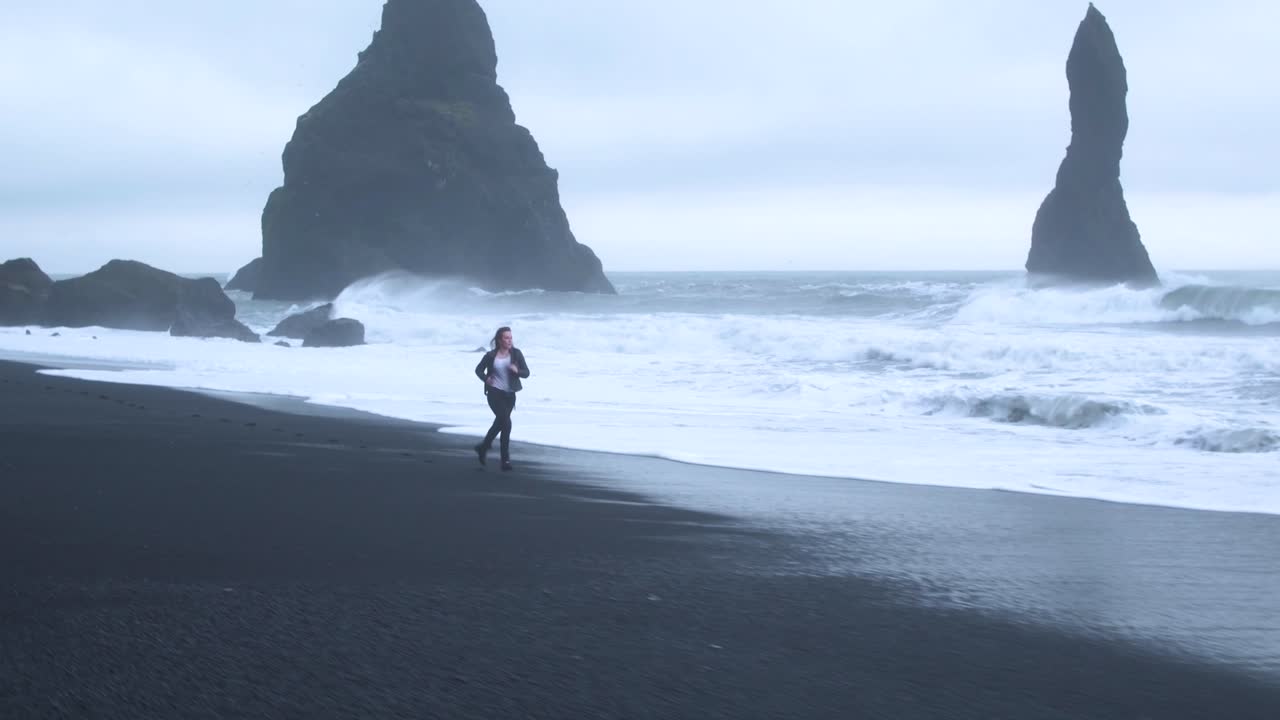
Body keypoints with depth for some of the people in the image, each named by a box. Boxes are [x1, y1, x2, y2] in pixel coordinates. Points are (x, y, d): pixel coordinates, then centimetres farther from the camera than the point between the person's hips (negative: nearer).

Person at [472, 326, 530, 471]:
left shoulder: (516, 354, -1)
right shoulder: (491, 355, -4)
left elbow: (526, 372, 0)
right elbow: (479, 370, 10)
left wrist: (517, 371, -21)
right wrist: (486, 379, -10)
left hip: (509, 394, 4)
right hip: (495, 393, -4)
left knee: (500, 422, 16)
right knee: (506, 423, -16)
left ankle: (483, 447, 39)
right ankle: (505, 459, -10)